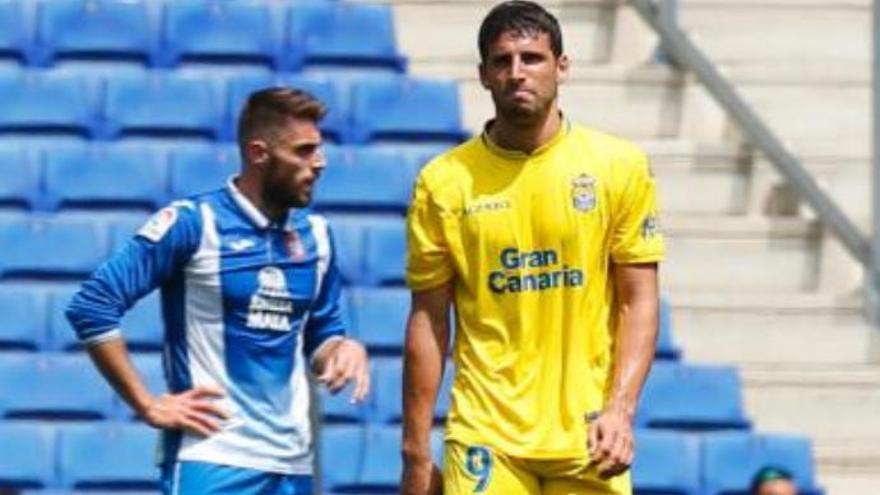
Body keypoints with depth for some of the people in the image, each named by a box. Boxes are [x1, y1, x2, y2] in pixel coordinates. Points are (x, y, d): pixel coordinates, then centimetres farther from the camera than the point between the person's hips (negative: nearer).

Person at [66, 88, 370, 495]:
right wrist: (147, 405, -9)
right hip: (211, 460, -6)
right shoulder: (192, 224, -7)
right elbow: (92, 307, -9)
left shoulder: (315, 236, 11)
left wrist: (344, 349, -2)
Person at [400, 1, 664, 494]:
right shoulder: (444, 181, 1)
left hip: (588, 438, 1)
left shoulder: (620, 166, 1)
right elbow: (428, 322, 5)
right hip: (486, 435, -1)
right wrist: (417, 452, 2)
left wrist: (621, 410, -12)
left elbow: (640, 301, 2)